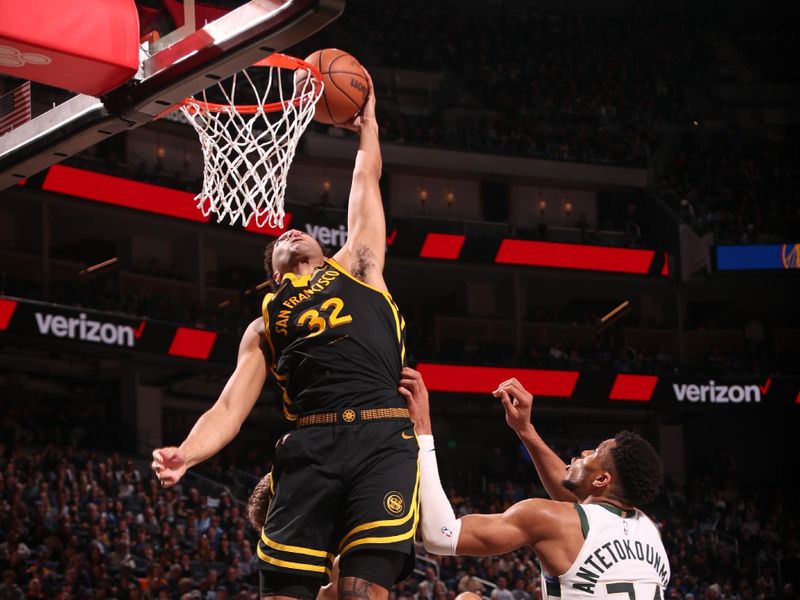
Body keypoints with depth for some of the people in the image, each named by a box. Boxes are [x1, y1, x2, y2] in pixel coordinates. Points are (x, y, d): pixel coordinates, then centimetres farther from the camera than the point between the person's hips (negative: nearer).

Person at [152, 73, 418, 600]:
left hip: (382, 441, -1)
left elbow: (366, 182, 30)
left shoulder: (356, 267, 27)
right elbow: (229, 409, 15)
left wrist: (367, 124, 42)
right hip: (309, 449, 1)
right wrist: (185, 455, -3)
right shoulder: (264, 327, 26)